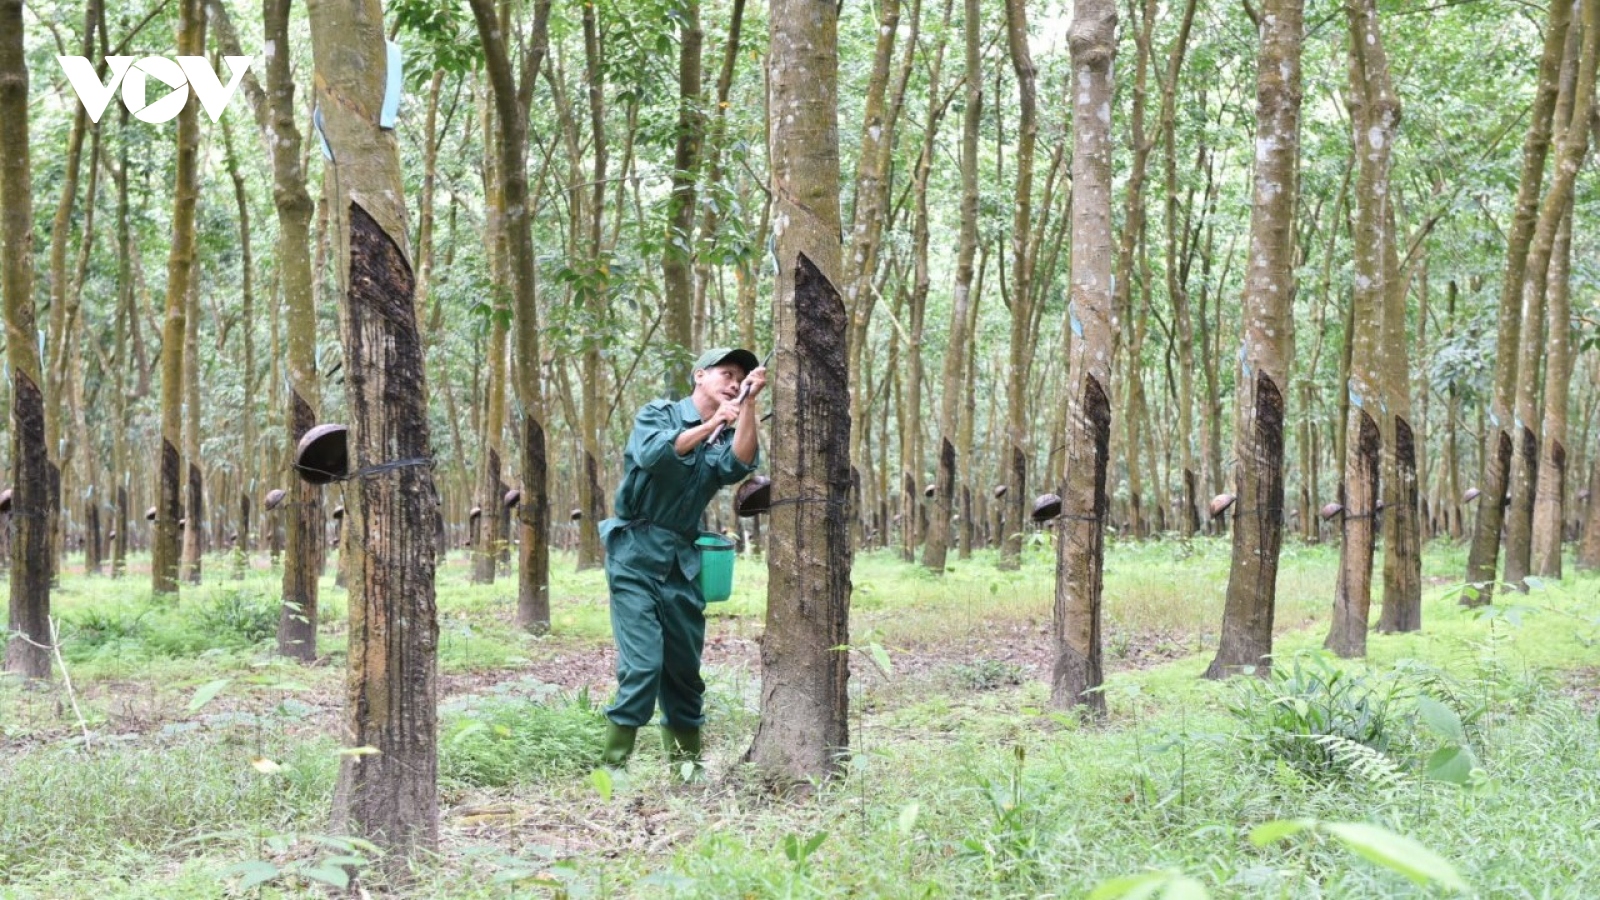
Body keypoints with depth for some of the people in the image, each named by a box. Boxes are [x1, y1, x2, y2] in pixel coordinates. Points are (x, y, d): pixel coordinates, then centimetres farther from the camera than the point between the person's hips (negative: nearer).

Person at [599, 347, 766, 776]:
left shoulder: (728, 436, 13)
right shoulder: (658, 414, 1)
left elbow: (738, 466, -10)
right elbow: (653, 454, -20)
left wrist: (748, 405, -16)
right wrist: (709, 426, -27)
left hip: (682, 562, 6)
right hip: (636, 554, -6)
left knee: (685, 670, 9)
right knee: (643, 666, -15)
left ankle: (687, 764, 19)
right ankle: (614, 767, -11)